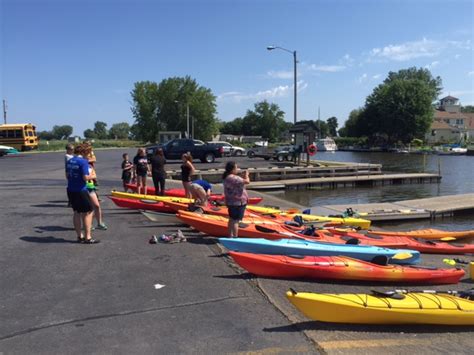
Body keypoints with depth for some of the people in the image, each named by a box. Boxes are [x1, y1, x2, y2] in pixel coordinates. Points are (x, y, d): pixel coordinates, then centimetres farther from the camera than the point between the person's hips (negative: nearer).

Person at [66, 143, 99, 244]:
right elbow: (85, 177, -20)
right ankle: (87, 237, 1)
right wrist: (92, 176, -1)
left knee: (77, 213, 15)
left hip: (71, 190, 8)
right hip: (80, 190, -8)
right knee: (88, 213, 1)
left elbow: (67, 175, 15)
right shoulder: (83, 161, -15)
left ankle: (79, 236, 21)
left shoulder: (69, 161, 8)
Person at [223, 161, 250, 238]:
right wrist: (246, 175, -5)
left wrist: (243, 176, 9)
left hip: (231, 202, 11)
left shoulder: (227, 177, 8)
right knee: (235, 221, -5)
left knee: (231, 220, 19)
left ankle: (230, 236, 30)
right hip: (237, 202, -11)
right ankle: (235, 237, -1)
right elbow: (247, 181, -24)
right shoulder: (233, 178, -24)